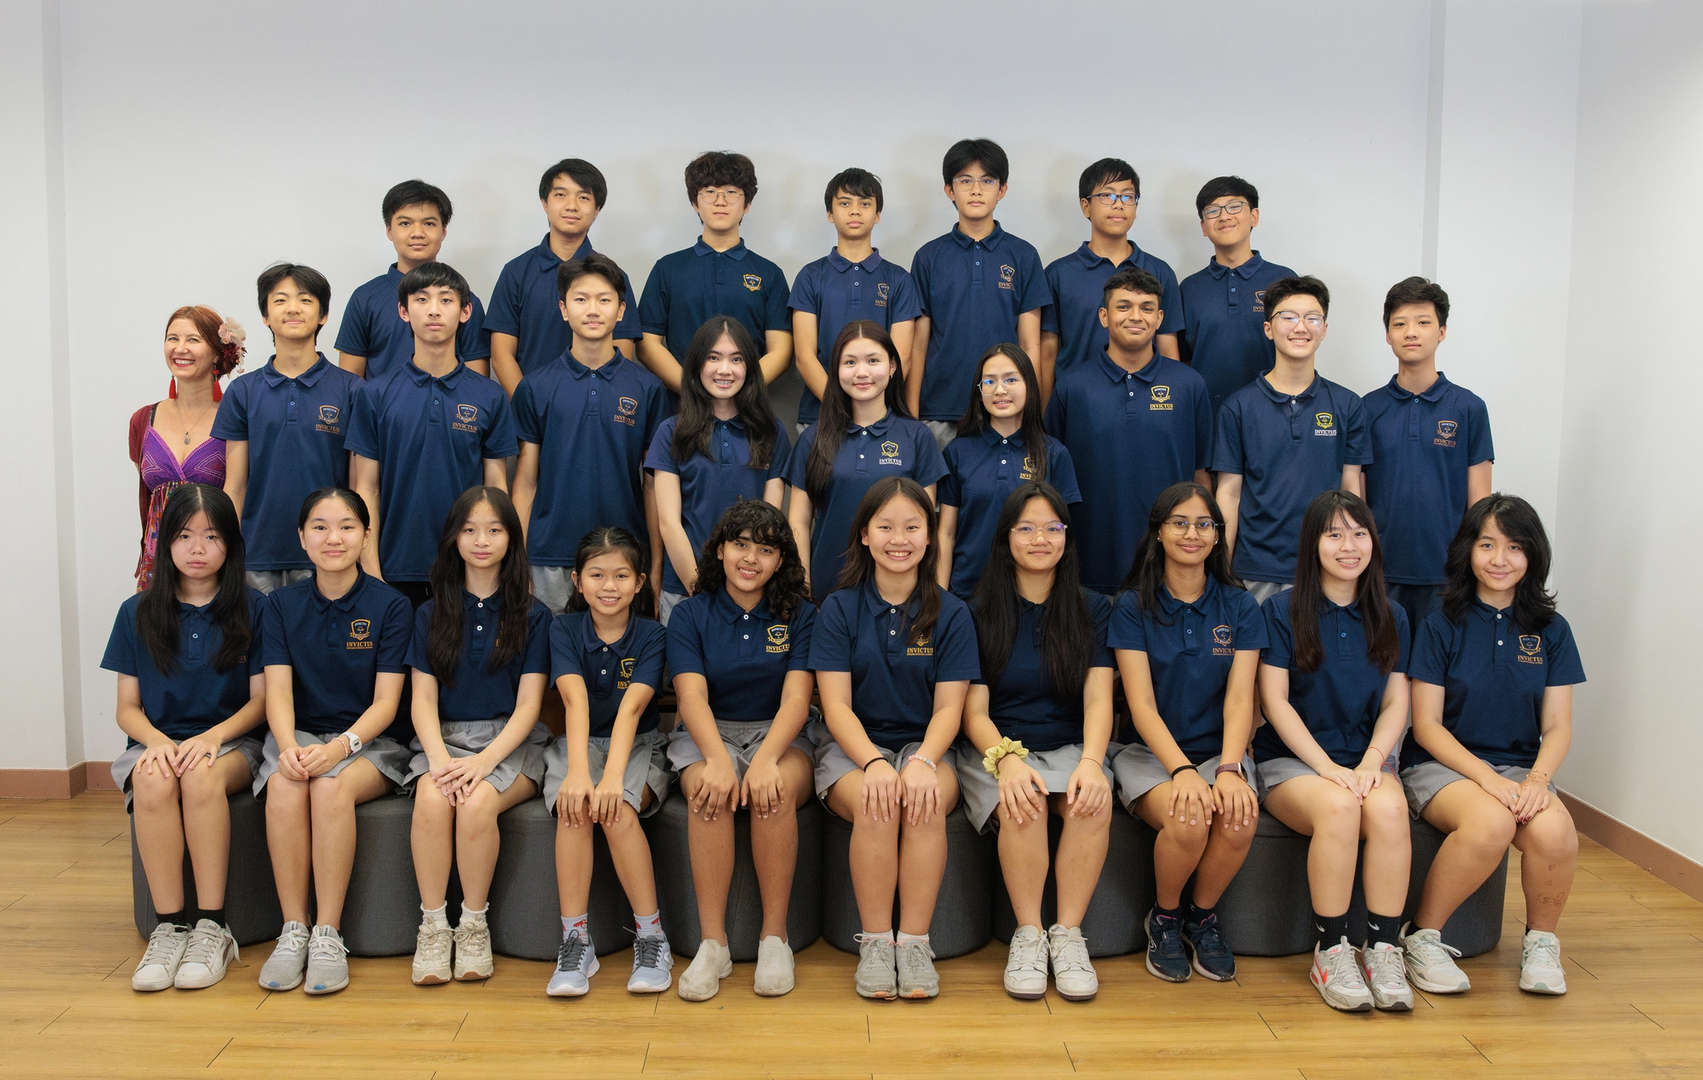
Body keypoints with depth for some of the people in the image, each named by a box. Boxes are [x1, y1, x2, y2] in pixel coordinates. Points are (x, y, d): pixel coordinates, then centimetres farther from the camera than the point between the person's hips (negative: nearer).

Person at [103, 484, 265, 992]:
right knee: (153, 781, -34)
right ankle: (169, 926, -26)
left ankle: (211, 926, -29)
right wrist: (157, 741, -14)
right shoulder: (138, 613, 9)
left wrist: (211, 738, -16)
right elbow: (128, 708, 8)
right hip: (156, 741, 2)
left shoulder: (252, 609, 3)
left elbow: (260, 701, 2)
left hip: (229, 741, -1)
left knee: (202, 776, -36)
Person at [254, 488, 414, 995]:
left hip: (368, 741, -2)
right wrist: (288, 747, -23)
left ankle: (328, 934, -26)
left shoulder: (391, 605, -1)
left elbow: (385, 702, -6)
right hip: (299, 734, 2)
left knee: (332, 785, -34)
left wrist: (340, 746, -24)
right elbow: (278, 691, -2)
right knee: (284, 787, -31)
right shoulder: (282, 605, 8)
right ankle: (292, 931, -22)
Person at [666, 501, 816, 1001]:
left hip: (780, 735, 0)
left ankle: (775, 936, -21)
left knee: (775, 791, -34)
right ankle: (713, 943, -26)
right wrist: (718, 759, -31)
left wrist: (765, 759, -30)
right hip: (707, 735, 0)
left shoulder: (799, 615, 2)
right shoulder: (691, 614, 3)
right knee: (710, 790, -34)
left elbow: (796, 699, -10)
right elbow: (692, 697, -11)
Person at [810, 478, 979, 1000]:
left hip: (925, 744, 1)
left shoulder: (951, 614, 3)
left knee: (927, 804, -32)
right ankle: (874, 942, -18)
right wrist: (874, 762, -25)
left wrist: (922, 761, -24)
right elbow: (836, 705, -6)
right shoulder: (839, 609, 1)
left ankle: (915, 942, -20)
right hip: (852, 745, 0)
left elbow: (948, 708, -3)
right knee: (873, 804, -32)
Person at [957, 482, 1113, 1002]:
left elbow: (1098, 697, -2)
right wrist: (1007, 759, -24)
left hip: (1069, 746, 1)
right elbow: (974, 711, -2)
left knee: (1093, 802, -32)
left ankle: (1068, 933, -19)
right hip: (995, 749, -1)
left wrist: (1091, 760, -23)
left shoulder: (1094, 610, 9)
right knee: (1022, 805, -34)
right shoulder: (979, 613, 5)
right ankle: (1027, 935, -18)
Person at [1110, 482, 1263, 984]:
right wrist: (1182, 770, -27)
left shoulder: (1239, 607, 5)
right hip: (1151, 753, -2)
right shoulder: (1133, 607, -1)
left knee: (1239, 821, -31)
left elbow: (1239, 698, -5)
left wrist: (1230, 769, -24)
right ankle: (1164, 918, -1)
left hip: (1221, 750, 2)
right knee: (1188, 821, -33)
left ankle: (1203, 915, 1)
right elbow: (1141, 704, -10)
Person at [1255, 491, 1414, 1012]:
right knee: (1339, 806, -35)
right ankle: (1330, 951, -22)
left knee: (1389, 807, -31)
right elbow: (1275, 701, -5)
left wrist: (1371, 760, -12)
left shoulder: (1391, 618, 12)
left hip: (1364, 758, 3)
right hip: (1290, 760, -3)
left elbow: (1395, 704, 7)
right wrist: (1327, 766, -16)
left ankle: (1383, 950, -23)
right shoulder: (1282, 610, 0)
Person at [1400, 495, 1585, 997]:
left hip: (1520, 766, 3)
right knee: (1491, 823, -36)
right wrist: (1488, 777, -19)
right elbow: (1427, 725, -4)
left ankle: (1541, 942, -1)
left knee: (1555, 832, -31)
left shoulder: (1551, 631, 8)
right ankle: (1422, 936, -14)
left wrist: (1538, 778, -17)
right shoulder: (1442, 626, -1)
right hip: (1440, 764, -3)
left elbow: (1558, 727, 5)